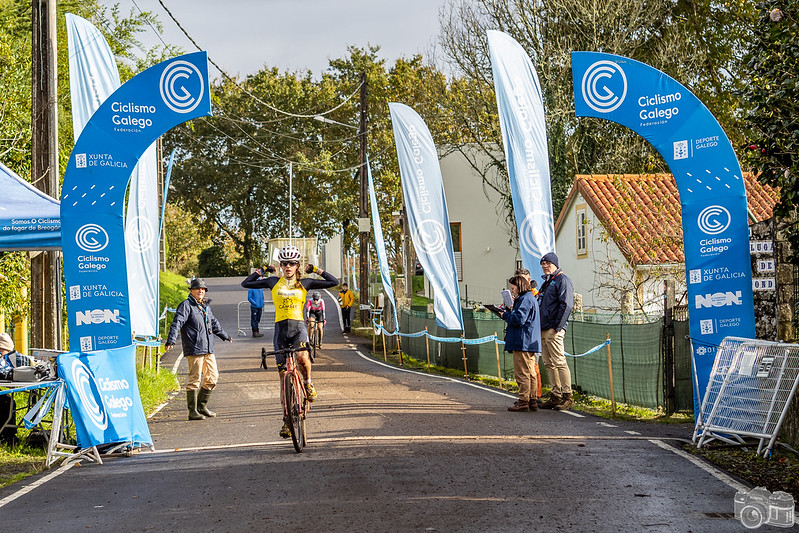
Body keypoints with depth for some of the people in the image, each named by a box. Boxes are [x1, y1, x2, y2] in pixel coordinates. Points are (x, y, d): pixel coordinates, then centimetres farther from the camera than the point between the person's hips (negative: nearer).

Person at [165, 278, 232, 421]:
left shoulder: (206, 306, 20)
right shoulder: (186, 305, -6)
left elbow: (214, 323, 36)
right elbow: (177, 323, -18)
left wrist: (225, 336, 49)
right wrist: (171, 340, -31)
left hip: (208, 350, 8)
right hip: (194, 349, -8)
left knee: (212, 378, 10)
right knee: (194, 380, -6)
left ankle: (202, 406, 22)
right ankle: (193, 412, 0)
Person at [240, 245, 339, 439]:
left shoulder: (304, 283, 7)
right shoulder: (274, 282, 9)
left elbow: (333, 282, 6)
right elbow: (246, 284, 12)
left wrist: (314, 269, 7)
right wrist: (262, 270, 10)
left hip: (298, 326, -1)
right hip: (281, 328, 1)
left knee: (302, 357, -33)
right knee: (283, 373, 0)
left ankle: (308, 383, 0)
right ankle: (287, 419, 6)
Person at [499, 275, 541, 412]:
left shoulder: (525, 299, -13)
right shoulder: (529, 298, 21)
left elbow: (518, 319, -21)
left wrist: (505, 315, -6)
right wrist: (509, 311, 11)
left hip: (523, 343, -11)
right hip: (529, 343, 11)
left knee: (522, 373, -8)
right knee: (530, 372, 12)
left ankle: (523, 402, -8)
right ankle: (532, 401, 15)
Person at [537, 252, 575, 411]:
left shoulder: (562, 280, -6)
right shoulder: (546, 282, 23)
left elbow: (566, 305, -15)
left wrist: (557, 326, -19)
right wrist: (539, 326, 17)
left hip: (554, 329, -10)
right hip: (543, 329, 10)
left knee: (559, 362, -10)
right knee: (549, 364, 10)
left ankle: (567, 396, -9)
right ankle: (555, 396, 14)